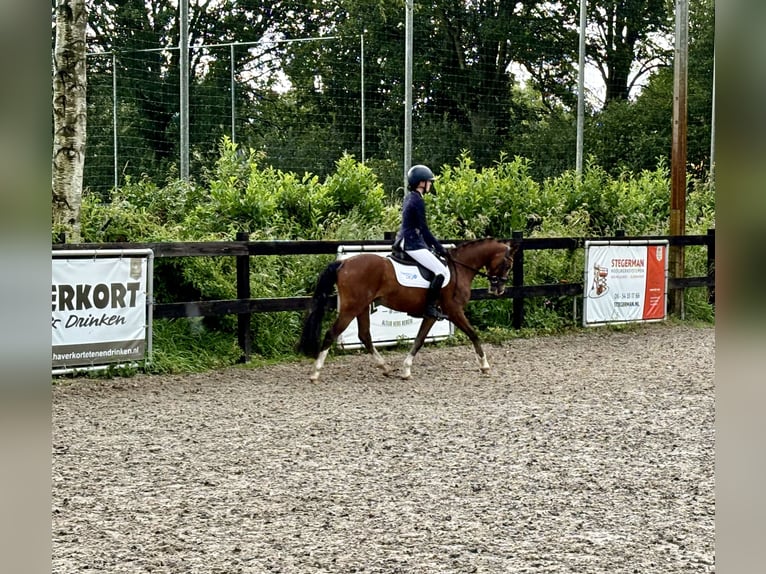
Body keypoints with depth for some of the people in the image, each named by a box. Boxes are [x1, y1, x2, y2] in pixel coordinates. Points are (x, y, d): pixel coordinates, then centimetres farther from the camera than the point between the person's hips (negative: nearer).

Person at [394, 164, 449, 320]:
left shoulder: (410, 197, 14)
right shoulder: (418, 201, -17)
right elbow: (424, 230, -17)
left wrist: (431, 245, 19)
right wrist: (440, 248, -9)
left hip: (404, 241, 11)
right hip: (413, 244, -11)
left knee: (440, 269, 19)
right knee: (441, 271, -12)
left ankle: (429, 304, 19)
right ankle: (430, 307, -12)